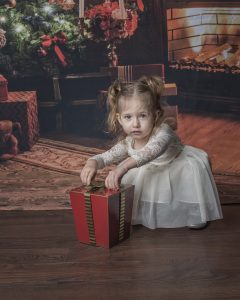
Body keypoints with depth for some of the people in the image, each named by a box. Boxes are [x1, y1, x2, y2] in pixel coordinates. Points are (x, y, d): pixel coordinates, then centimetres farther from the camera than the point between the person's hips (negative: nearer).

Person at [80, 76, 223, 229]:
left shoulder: (163, 131, -39)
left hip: (182, 167, -5)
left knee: (195, 163, -30)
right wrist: (91, 164, -46)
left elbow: (151, 151, -59)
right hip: (155, 172, 5)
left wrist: (124, 166, -75)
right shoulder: (127, 143, -21)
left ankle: (197, 212, -8)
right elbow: (105, 156, -21)